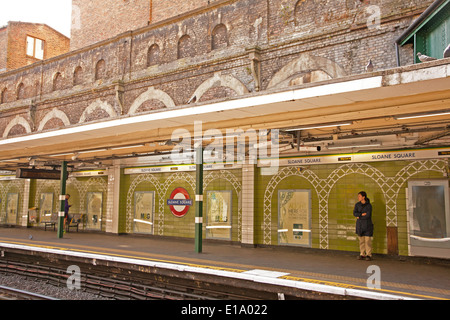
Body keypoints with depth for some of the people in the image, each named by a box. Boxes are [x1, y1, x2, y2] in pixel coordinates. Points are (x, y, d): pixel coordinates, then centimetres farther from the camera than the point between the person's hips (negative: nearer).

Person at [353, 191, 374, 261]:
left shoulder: (369, 205, -9)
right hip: (360, 225, 4)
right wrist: (362, 214, -22)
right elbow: (355, 213, -8)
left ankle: (369, 255, 7)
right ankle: (362, 255, 14)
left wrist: (359, 217, -9)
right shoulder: (357, 205, 3)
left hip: (367, 225, -4)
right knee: (361, 240, 7)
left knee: (368, 240, -3)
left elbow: (368, 215, -18)